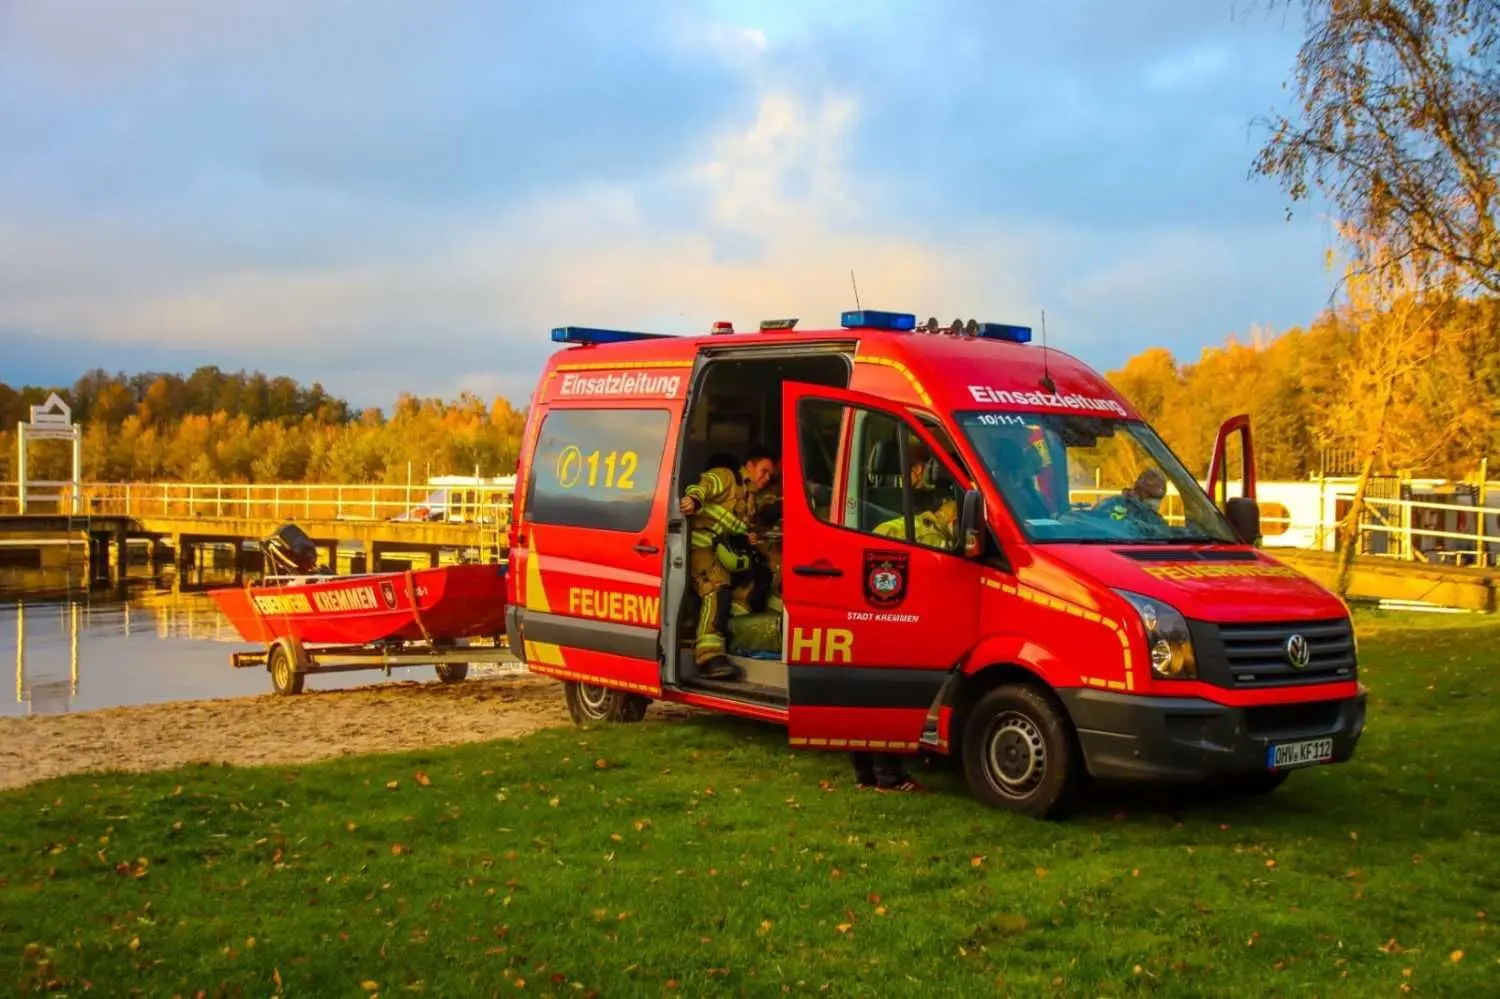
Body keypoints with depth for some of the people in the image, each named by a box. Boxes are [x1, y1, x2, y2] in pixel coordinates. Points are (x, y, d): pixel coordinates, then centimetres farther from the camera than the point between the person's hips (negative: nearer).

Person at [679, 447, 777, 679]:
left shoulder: (751, 498, 28)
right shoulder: (725, 477, 2)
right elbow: (702, 487, -17)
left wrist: (747, 538, 9)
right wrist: (693, 499, -40)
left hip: (726, 552, 9)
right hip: (703, 544, -9)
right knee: (717, 590, -27)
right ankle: (709, 656, -38)